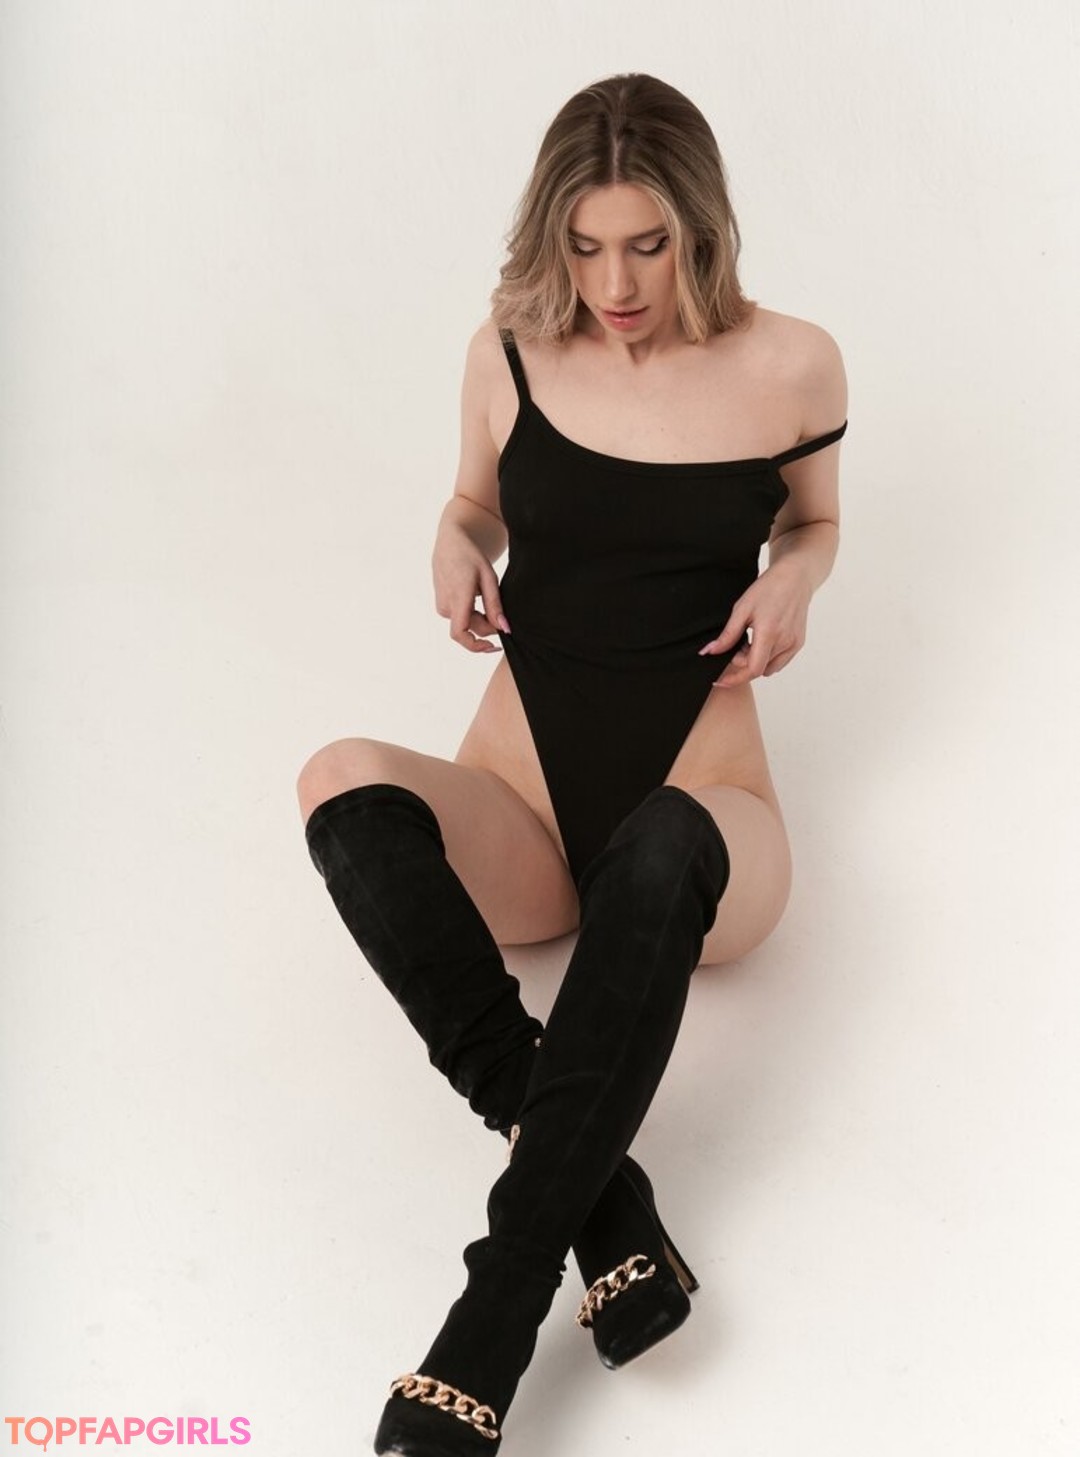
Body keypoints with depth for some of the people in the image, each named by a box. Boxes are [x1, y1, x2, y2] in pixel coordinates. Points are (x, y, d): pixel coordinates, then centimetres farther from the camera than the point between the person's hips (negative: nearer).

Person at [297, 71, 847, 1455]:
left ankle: (496, 1315, -38)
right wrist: (454, 548, -5)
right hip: (522, 819, 2)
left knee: (661, 843, -41)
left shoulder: (788, 365, -2)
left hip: (698, 825, -2)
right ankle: (611, 1214, -37)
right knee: (344, 784, -33)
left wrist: (793, 579, -7)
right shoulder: (510, 353, 1)